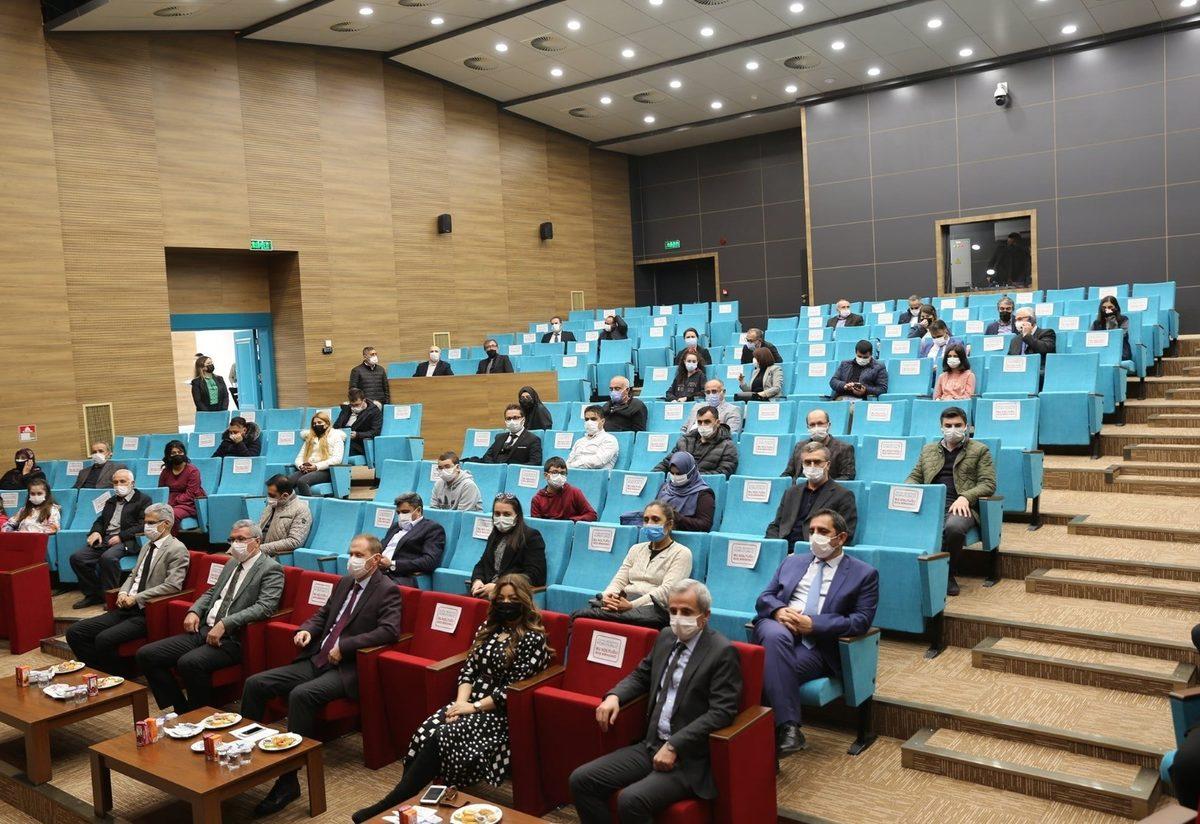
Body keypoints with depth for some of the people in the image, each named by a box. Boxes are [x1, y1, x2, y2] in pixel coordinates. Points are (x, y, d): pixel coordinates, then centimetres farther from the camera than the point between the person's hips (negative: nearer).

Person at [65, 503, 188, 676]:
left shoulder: (177, 549, -8)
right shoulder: (148, 545, 20)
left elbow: (172, 586, -18)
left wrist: (136, 598, -17)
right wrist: (123, 593, 3)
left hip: (149, 613, -9)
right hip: (127, 608, 9)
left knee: (104, 639, -27)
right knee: (74, 632, -2)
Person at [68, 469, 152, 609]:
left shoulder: (143, 499, 2)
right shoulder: (111, 501, 26)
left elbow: (142, 525, -8)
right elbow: (100, 520, 26)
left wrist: (121, 536, -16)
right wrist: (96, 532, 3)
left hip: (126, 541, -7)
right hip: (104, 540, 7)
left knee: (108, 557, -36)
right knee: (77, 558, -14)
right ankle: (94, 594, -2)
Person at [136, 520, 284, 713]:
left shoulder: (271, 569, -5)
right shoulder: (232, 563, 20)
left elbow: (265, 607, -18)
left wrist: (224, 624, -24)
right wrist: (194, 611, 6)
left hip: (232, 639, -9)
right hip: (203, 630, 9)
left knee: (189, 662, -33)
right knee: (146, 655, -2)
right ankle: (183, 711, 4)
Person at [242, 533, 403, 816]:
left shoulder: (387, 591, -7)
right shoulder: (344, 582, 16)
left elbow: (389, 631, -21)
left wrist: (344, 646, -21)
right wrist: (306, 629, 2)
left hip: (346, 668, -8)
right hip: (316, 660, 8)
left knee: (301, 695, -33)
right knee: (255, 684, -6)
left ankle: (288, 780, -27)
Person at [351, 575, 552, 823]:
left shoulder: (533, 638, -7)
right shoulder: (489, 626, 14)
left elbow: (513, 688, -13)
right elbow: (468, 669, 10)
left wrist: (474, 707, -15)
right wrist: (461, 702, -8)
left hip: (499, 712, -6)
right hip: (469, 702, 6)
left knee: (441, 737, -27)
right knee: (425, 732, -23)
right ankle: (403, 801, -30)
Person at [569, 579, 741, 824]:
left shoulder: (723, 652, -11)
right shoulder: (666, 637, 11)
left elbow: (721, 712, -17)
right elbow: (641, 675, 24)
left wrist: (674, 747, -21)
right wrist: (614, 696, 3)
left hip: (690, 758, -7)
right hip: (651, 746, 7)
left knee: (631, 800, -29)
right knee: (581, 780, -6)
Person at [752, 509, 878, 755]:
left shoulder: (864, 573, 10)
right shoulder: (792, 562, 24)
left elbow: (861, 621, -2)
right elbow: (764, 598, 17)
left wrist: (813, 624, -14)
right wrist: (778, 610, -9)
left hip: (817, 644, -2)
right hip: (779, 627, 3)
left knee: (775, 669, -33)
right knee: (775, 635, -36)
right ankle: (788, 727, -38)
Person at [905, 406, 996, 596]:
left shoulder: (980, 450, 15)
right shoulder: (928, 450, 27)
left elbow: (988, 484, 6)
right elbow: (914, 477, 25)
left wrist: (965, 497, -13)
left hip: (960, 506, -3)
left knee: (954, 527, -38)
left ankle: (948, 574, -14)